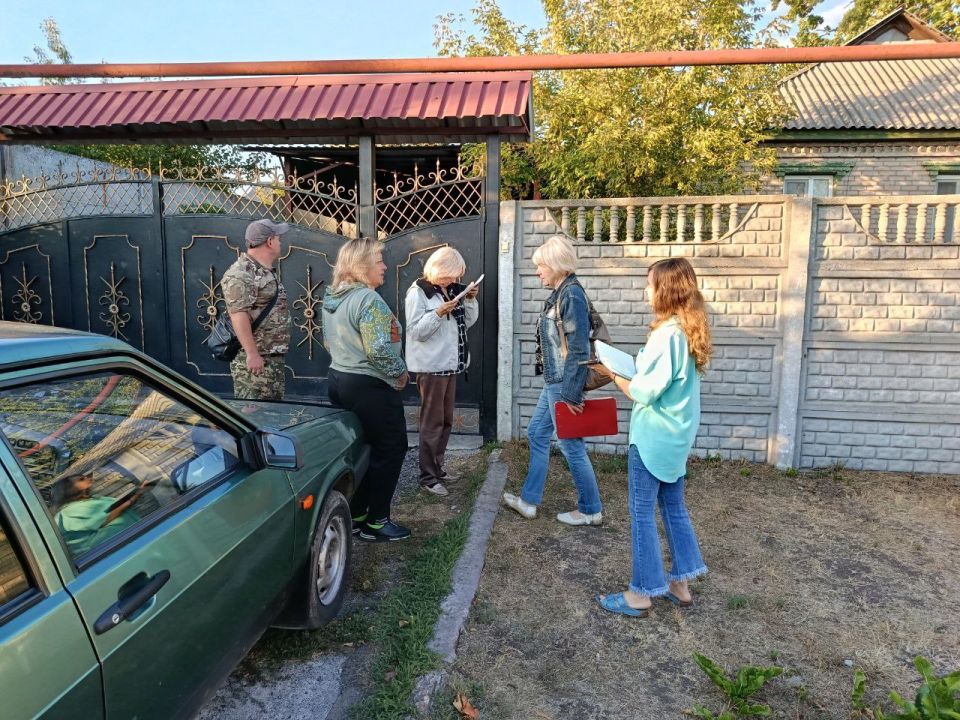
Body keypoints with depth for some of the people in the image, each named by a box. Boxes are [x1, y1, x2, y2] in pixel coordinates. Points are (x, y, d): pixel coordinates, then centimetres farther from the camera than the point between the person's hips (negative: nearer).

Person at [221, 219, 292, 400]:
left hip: (274, 357, 10)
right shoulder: (240, 274, -15)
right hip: (254, 360, -10)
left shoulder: (268, 272, 18)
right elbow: (238, 315, -23)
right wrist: (252, 354, -26)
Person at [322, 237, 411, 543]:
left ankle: (355, 516, 25)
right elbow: (379, 349, -26)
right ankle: (376, 522, 10)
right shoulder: (368, 299, -19)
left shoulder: (331, 297, 10)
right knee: (390, 450, 3)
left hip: (338, 378, 9)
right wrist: (400, 372, -11)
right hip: (369, 387, -9)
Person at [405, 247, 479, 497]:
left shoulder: (451, 289, 11)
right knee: (432, 421, -3)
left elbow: (468, 321, 14)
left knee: (446, 420, 14)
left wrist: (470, 300, -1)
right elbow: (416, 331, -16)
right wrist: (438, 313, -27)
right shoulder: (418, 292, -11)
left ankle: (437, 468, 27)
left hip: (449, 363, 8)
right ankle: (428, 477, 6)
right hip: (431, 365, -8)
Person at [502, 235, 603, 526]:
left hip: (564, 384, -10)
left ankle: (590, 510, 19)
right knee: (537, 433, 16)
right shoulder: (560, 293, 10)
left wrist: (571, 393, -20)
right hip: (554, 381, 10)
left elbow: (579, 349, -21)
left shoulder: (572, 294, -18)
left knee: (571, 445, 2)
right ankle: (529, 500, 29)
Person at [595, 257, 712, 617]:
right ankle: (680, 584, 30)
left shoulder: (667, 333, -22)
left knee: (641, 513, 3)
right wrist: (628, 368, 5)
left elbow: (643, 392, -20)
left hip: (652, 436, -9)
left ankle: (641, 594, 14)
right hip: (677, 435, 9)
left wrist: (612, 372, -6)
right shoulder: (690, 329, 6)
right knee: (674, 506, 19)